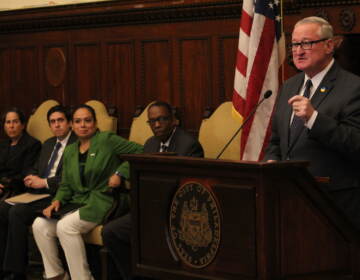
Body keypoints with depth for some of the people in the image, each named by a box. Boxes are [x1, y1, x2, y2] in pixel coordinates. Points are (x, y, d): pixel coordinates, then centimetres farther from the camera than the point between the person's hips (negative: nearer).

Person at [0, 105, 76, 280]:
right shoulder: (48, 144, 25)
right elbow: (35, 170, 26)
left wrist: (44, 182, -13)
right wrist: (33, 179, 1)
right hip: (39, 193, 8)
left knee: (17, 212, -27)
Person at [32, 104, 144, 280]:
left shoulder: (107, 140, -1)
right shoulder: (69, 151, 18)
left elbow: (140, 153, -3)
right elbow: (65, 185, 19)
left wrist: (120, 173, -12)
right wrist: (57, 201, -1)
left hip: (102, 201, -6)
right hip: (77, 202, 6)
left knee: (66, 226, -30)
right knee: (40, 225, -14)